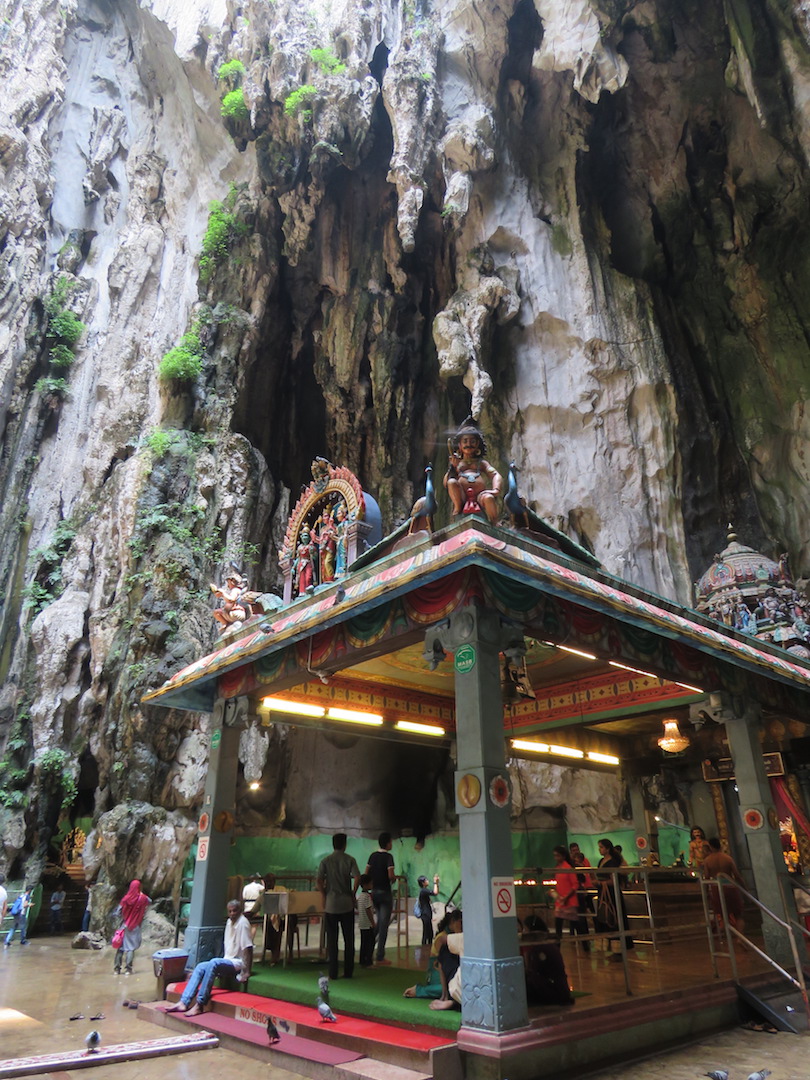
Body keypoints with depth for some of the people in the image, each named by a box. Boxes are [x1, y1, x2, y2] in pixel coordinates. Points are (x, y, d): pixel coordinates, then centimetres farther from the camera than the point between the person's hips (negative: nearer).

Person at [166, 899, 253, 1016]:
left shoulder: (242, 923, -17)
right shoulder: (229, 922, 10)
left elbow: (248, 948, -20)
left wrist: (247, 972, -22)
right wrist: (223, 964, 10)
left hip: (239, 962, -9)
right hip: (228, 960, 9)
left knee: (214, 963, -32)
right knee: (200, 967, -6)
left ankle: (199, 1005, -29)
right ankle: (183, 1002, -13)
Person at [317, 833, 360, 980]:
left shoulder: (325, 861, -1)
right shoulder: (349, 860, -3)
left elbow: (319, 881, -9)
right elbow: (357, 878, -15)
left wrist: (324, 896, 4)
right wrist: (353, 893, -1)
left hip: (331, 903, 0)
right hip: (347, 903, 0)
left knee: (332, 939, 8)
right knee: (348, 939, 9)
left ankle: (333, 972, 10)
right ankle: (348, 971, 12)